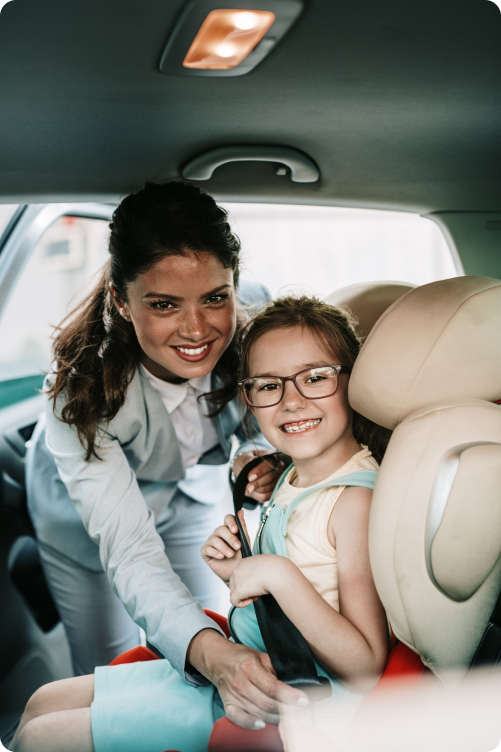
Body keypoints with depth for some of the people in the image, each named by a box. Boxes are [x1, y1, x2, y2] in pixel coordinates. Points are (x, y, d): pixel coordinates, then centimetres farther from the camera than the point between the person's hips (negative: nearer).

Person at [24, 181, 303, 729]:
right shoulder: (80, 390, -40)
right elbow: (128, 548, -44)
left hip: (188, 498, 3)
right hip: (85, 519, -2)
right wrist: (209, 651, -61)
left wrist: (258, 455, -35)